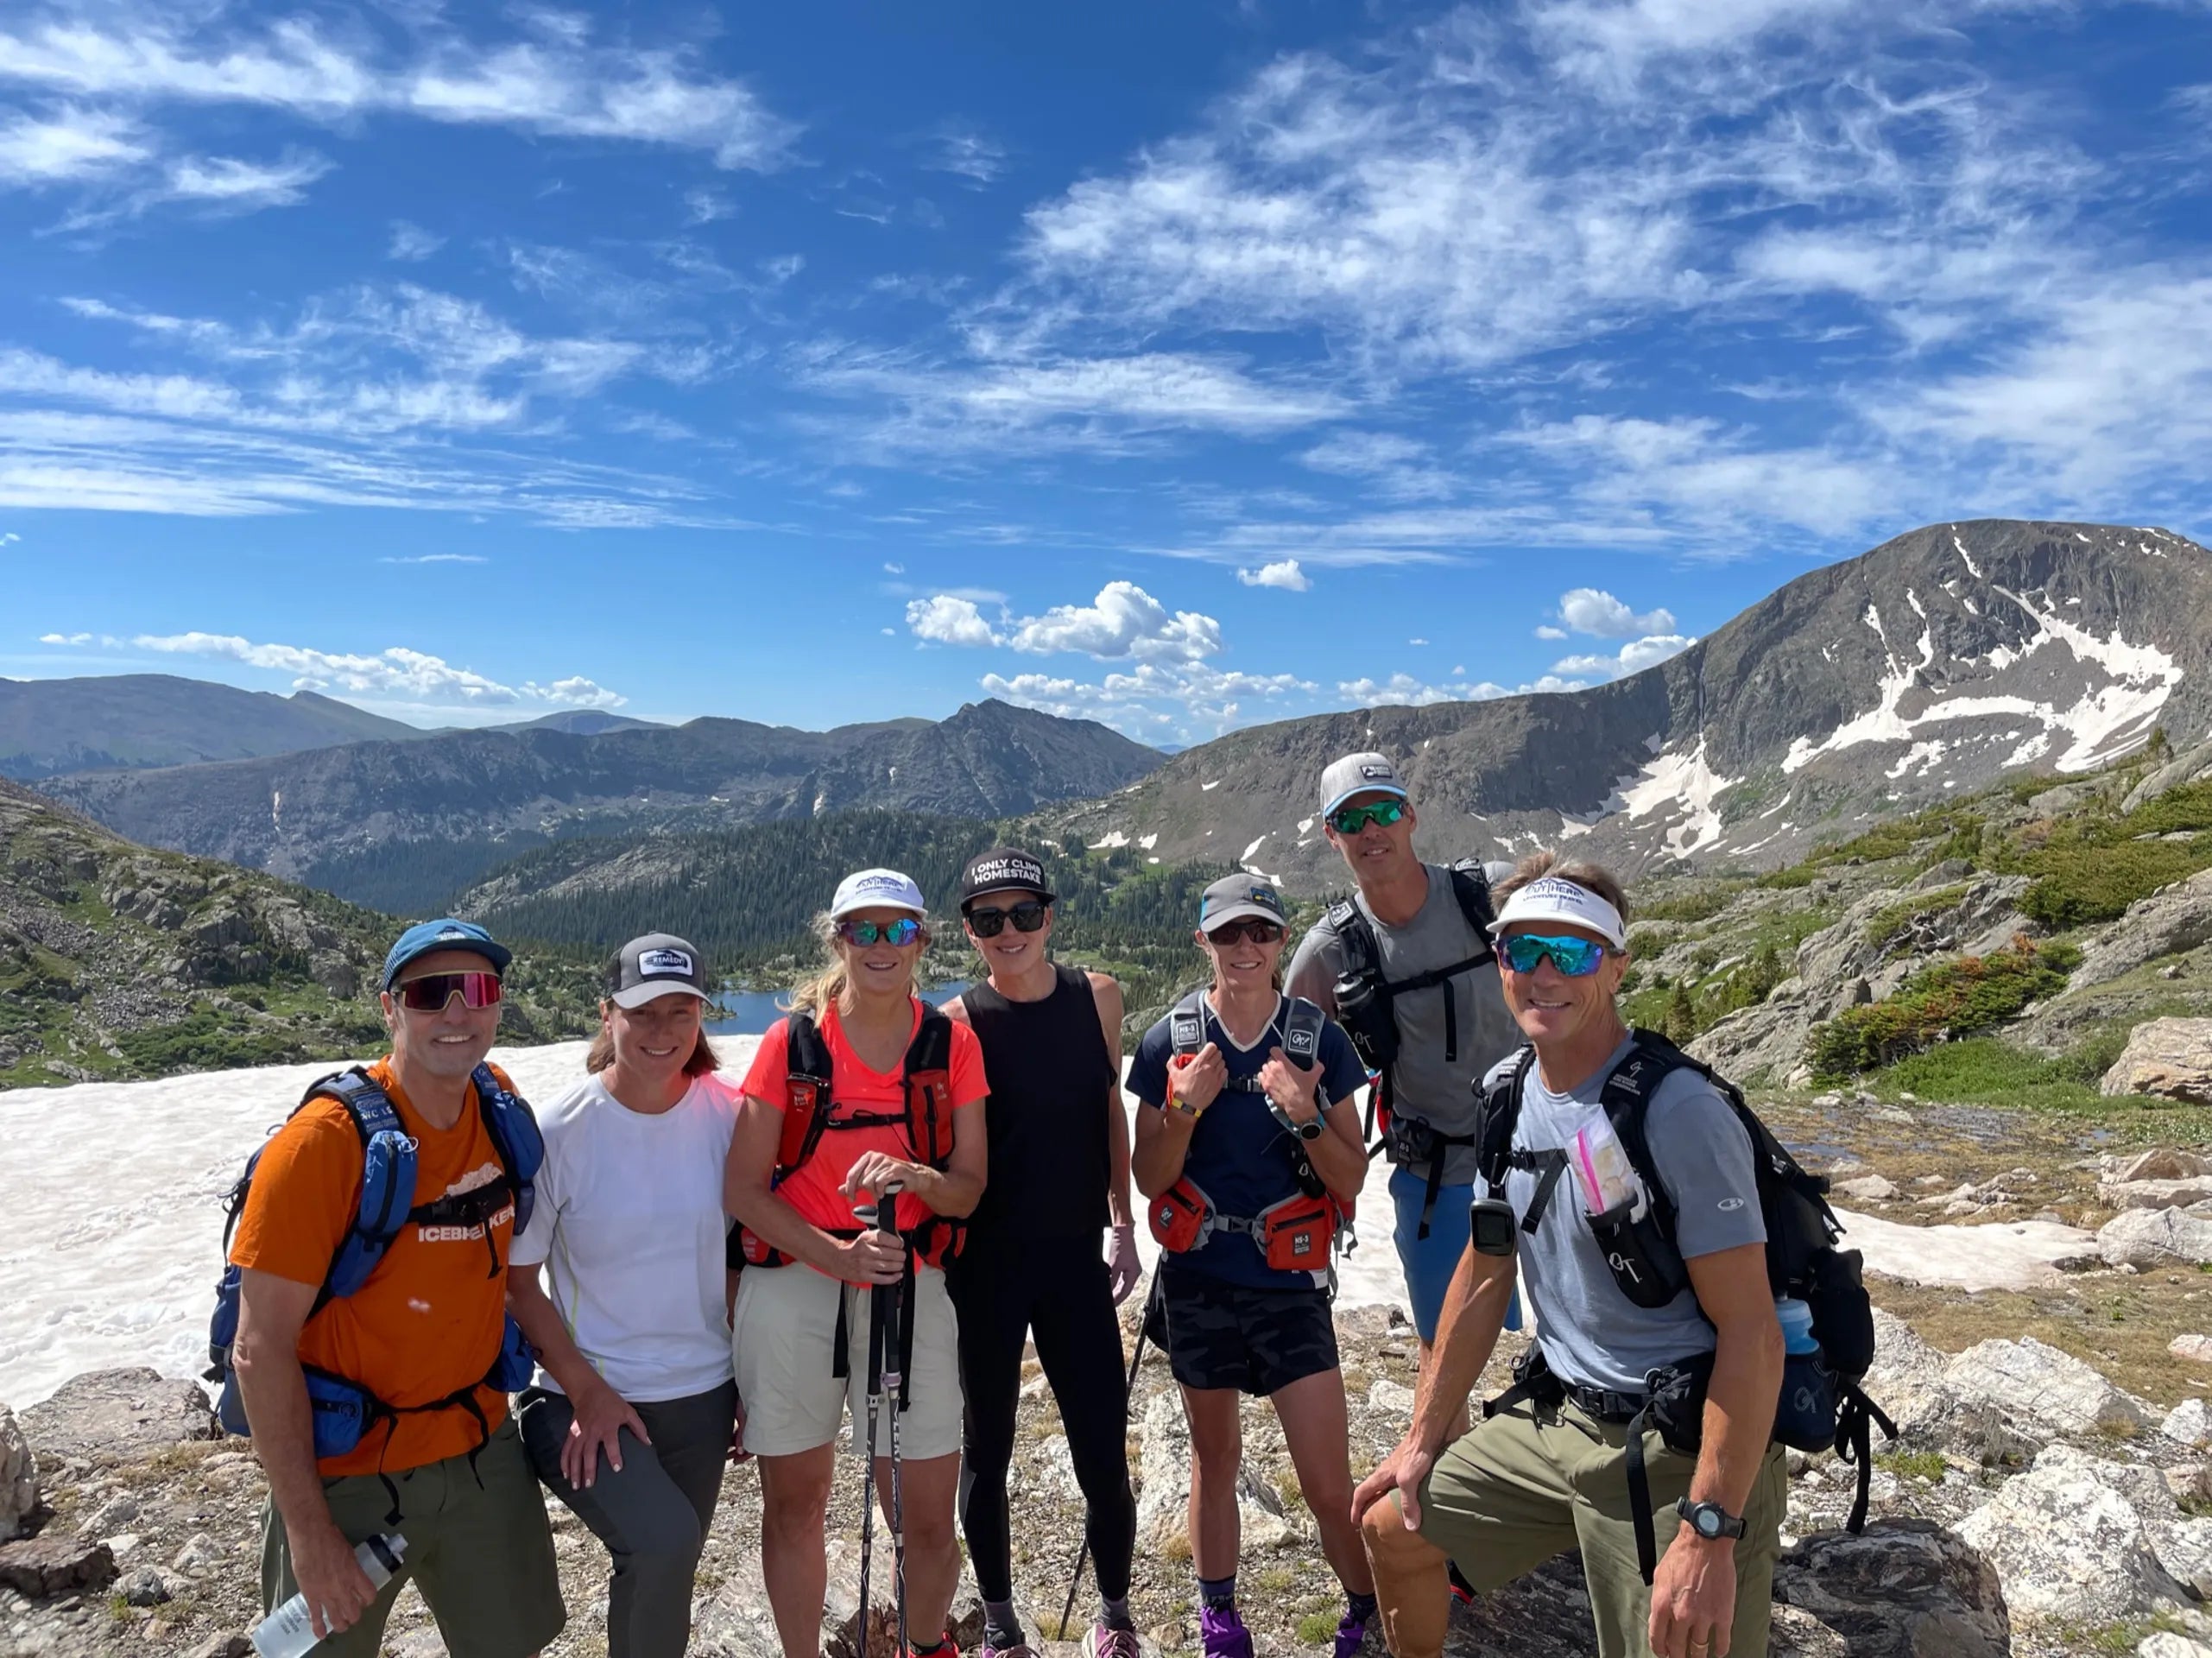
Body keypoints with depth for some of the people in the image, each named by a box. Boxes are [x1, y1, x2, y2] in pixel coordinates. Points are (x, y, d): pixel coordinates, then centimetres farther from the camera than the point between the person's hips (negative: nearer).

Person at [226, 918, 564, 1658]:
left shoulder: (502, 1108, -4)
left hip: (480, 1451, 5)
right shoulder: (325, 1139, -20)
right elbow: (261, 1349, -19)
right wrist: (309, 1531, -18)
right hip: (346, 1474, -5)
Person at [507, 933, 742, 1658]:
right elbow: (517, 1277, -7)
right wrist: (585, 1389, -14)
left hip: (703, 1395, 4)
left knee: (665, 1572, 15)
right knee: (663, 1544, -25)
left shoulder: (727, 1115, -6)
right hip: (589, 1398, -3)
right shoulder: (561, 1130, -14)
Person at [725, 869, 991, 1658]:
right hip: (793, 1288, 0)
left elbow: (969, 1188, 2)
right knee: (794, 1500, 11)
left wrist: (914, 1177, -20)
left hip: (911, 1290, 1)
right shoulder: (792, 1041, -2)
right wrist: (840, 1256, -15)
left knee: (929, 1517, 4)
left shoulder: (952, 1045, 1)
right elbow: (743, 1191, -3)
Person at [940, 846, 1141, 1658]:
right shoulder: (954, 1025, -11)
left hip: (1076, 1259, 2)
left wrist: (1122, 1225, 13)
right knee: (988, 1448, 13)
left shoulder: (1097, 997, -1)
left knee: (1103, 1452, 5)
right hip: (984, 1268, -2)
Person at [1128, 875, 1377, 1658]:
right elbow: (1149, 1181, -2)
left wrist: (1306, 1117, -21)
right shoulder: (1168, 1043, -5)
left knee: (1329, 1483, -1)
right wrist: (1186, 1108, -19)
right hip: (1198, 1280, 1)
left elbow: (1351, 1182, -3)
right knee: (1215, 1456, 18)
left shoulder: (1320, 1040, -6)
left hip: (1290, 1285, -1)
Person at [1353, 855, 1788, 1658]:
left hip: (1677, 1451, -7)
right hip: (1554, 1414, 7)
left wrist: (1711, 1532, -24)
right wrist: (1423, 1440, 11)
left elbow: (1752, 1332, -21)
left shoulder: (1679, 1112, -21)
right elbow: (1484, 1275, 9)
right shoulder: (1507, 1093, 1)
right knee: (1392, 1526, 13)